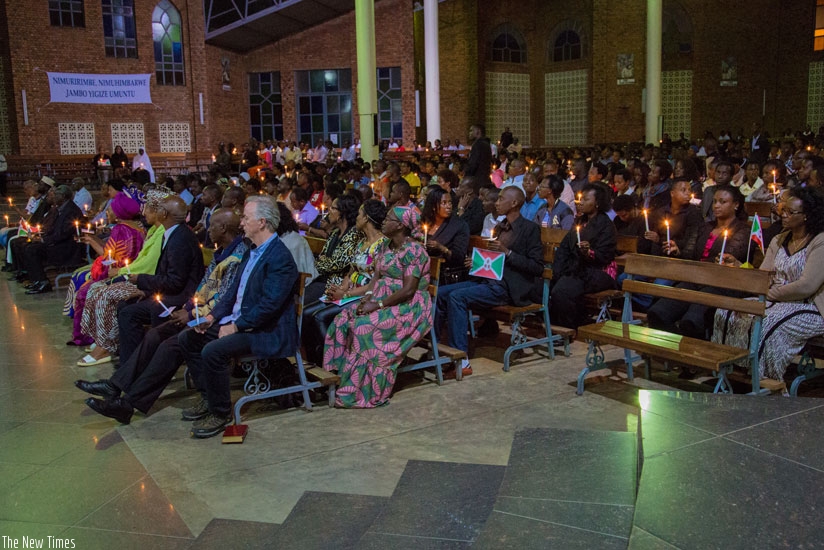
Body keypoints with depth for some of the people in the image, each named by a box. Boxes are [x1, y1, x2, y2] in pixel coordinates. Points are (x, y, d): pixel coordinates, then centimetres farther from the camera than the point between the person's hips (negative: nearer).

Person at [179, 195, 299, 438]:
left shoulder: (280, 258, -19)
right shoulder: (252, 251, 13)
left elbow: (269, 304, -24)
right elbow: (234, 290, 18)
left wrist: (236, 326, -18)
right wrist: (213, 316, 5)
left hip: (267, 332, -10)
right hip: (237, 321, 10)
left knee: (213, 351, -28)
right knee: (187, 337, 7)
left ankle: (220, 413, -8)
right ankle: (208, 398, 16)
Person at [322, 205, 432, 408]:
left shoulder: (413, 250, -15)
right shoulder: (387, 247, 12)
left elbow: (408, 290, -21)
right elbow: (376, 276, 11)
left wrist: (377, 304, -21)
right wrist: (367, 297, -8)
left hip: (408, 307, -8)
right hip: (383, 301, 8)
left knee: (365, 328, -28)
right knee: (343, 321, -12)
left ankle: (366, 392, -17)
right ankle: (341, 375, -10)